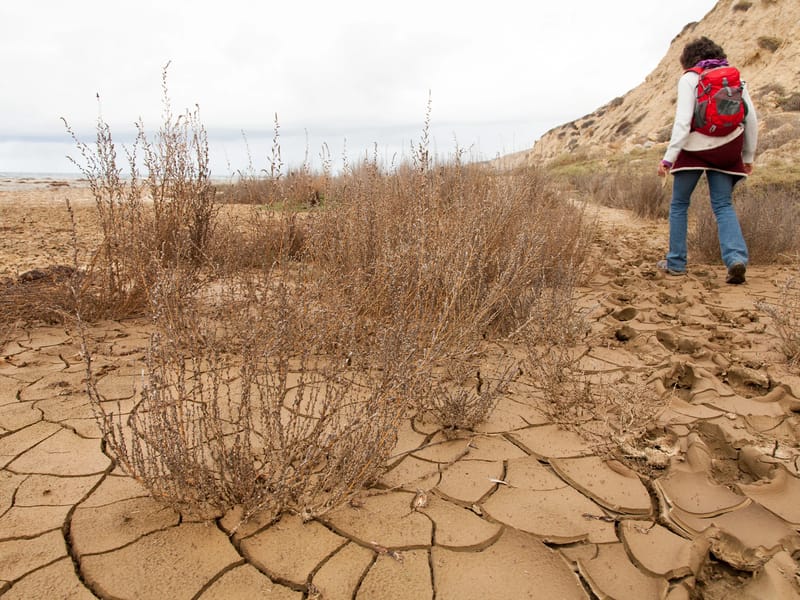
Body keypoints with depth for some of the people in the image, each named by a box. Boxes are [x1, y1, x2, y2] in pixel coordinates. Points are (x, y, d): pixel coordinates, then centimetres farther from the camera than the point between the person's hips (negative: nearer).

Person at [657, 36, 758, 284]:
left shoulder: (689, 79, -2)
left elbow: (683, 121, -14)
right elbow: (751, 119, 9)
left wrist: (668, 157, -13)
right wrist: (748, 156, 17)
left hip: (695, 148, -4)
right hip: (726, 151, 4)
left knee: (679, 205, 10)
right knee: (723, 205, 7)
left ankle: (676, 262, 13)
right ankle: (736, 257, -13)